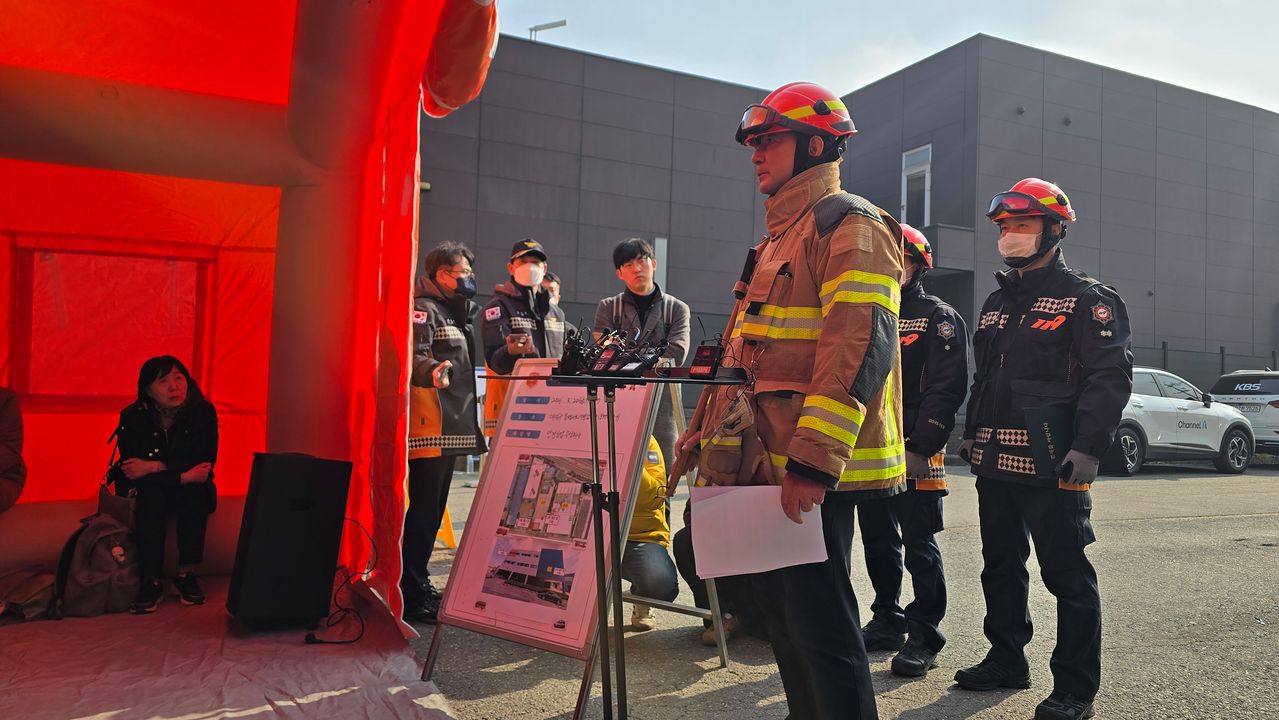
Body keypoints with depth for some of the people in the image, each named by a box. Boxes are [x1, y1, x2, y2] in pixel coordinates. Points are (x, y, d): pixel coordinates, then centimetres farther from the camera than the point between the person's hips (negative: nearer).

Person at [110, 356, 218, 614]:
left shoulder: (203, 412, -12)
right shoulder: (132, 417, -13)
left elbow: (205, 463, -18)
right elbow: (132, 468, -21)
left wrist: (153, 466, -23)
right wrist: (182, 476, -31)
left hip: (192, 493, 0)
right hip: (144, 493, 0)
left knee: (195, 490, -32)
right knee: (150, 490, -33)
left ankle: (186, 574, -28)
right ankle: (150, 582, -36)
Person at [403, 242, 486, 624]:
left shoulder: (460, 312, 22)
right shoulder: (424, 309, -7)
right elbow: (412, 355, -23)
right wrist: (431, 371, -43)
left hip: (451, 428, 10)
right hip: (430, 426, -10)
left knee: (432, 509, 15)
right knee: (424, 509, -10)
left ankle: (418, 583, 26)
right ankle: (413, 598, -6)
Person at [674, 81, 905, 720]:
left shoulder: (849, 227, -9)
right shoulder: (780, 236, 21)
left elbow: (859, 349, -22)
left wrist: (813, 462, -27)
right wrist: (705, 427, 22)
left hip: (812, 474, -10)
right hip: (765, 462, 10)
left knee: (818, 620, -4)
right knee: (780, 608, 17)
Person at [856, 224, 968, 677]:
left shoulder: (939, 317, -2)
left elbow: (946, 389, -12)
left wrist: (920, 448, -19)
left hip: (915, 456, -7)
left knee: (920, 545, -2)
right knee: (877, 540, 12)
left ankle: (924, 636, 7)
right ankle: (887, 621, 25)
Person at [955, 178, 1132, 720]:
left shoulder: (1087, 300, -5)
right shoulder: (997, 302, 18)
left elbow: (1111, 377, -14)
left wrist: (1088, 447, -22)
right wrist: (972, 432, 18)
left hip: (1051, 467, -8)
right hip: (995, 462, 8)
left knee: (1067, 574, -1)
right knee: (1000, 567, 16)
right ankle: (1006, 660, 30)